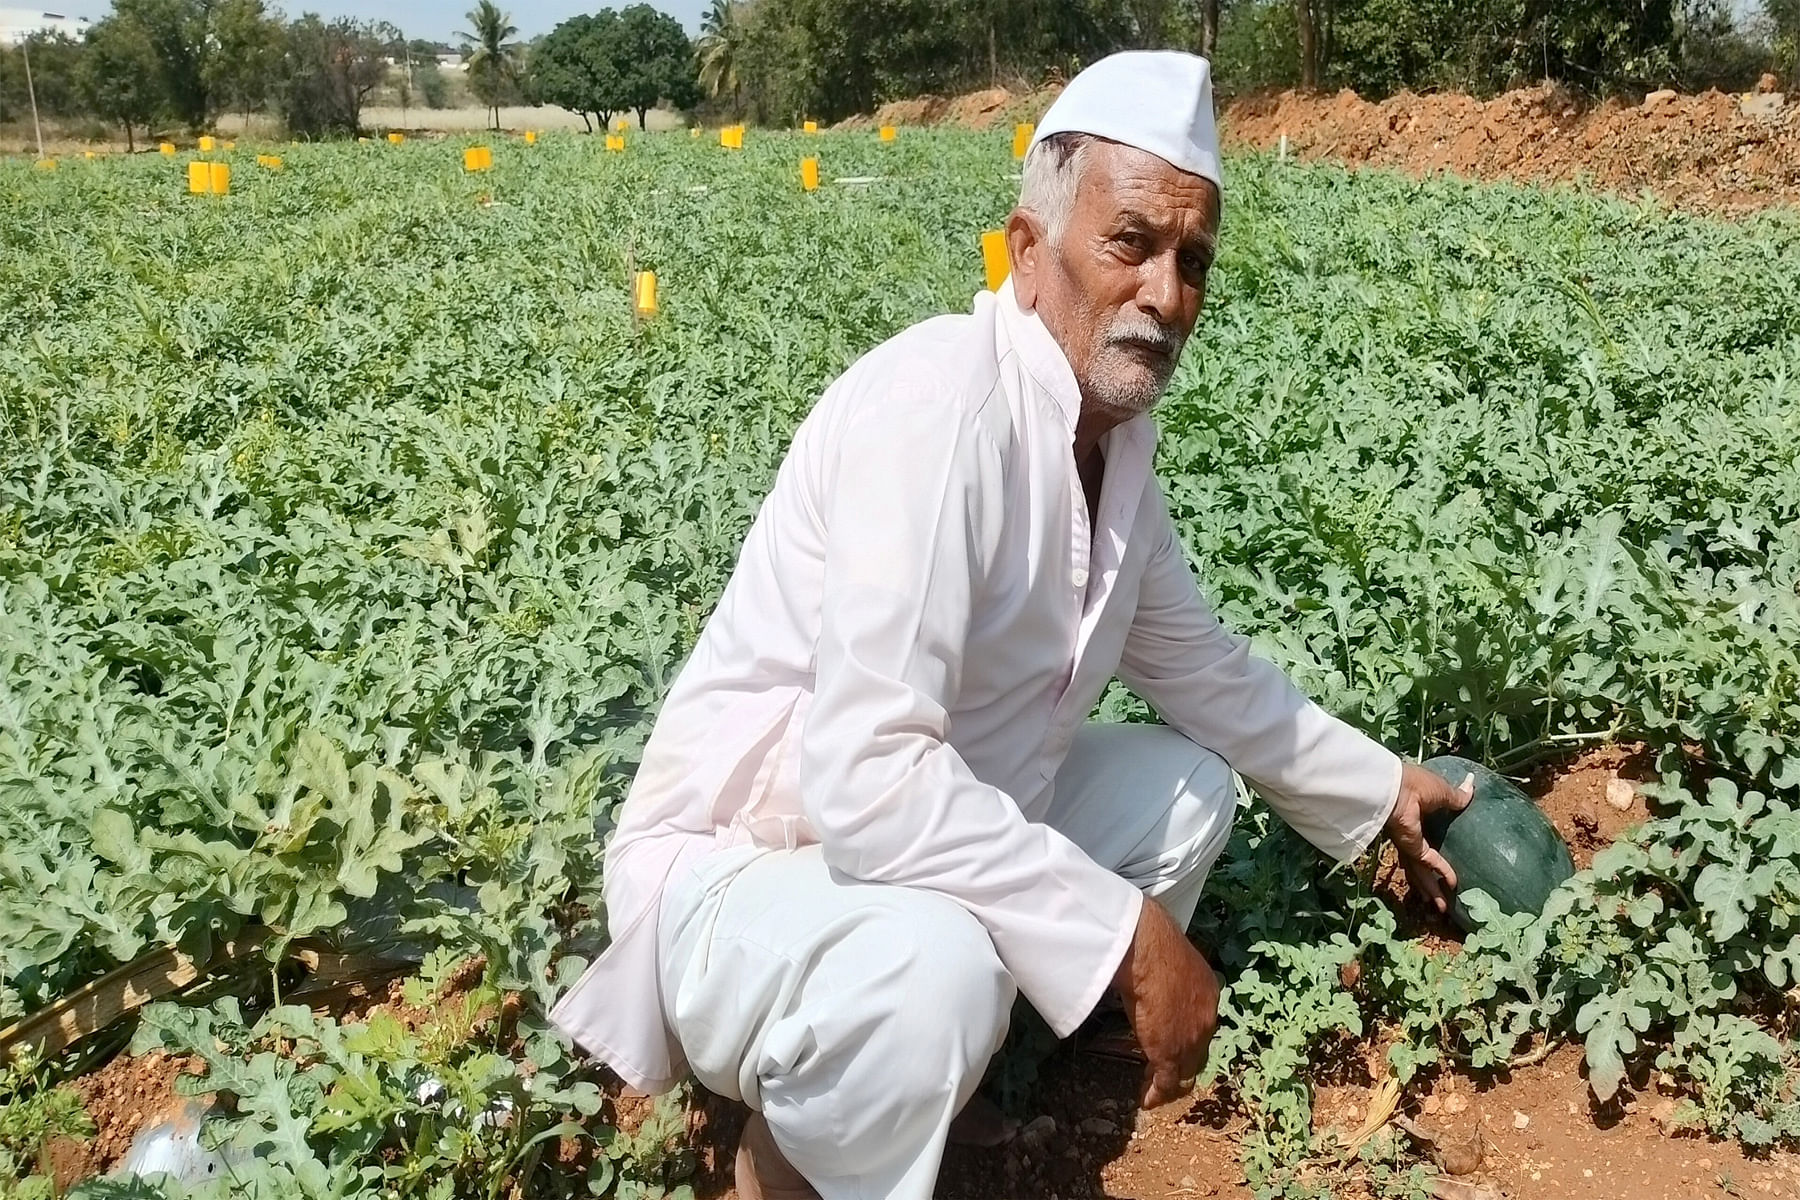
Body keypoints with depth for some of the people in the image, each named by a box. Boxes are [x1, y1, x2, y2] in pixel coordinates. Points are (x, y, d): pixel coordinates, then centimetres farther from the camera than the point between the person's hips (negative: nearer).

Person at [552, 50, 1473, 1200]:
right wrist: (1127, 928, -27)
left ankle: (960, 1059, 7)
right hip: (742, 867, -9)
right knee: (933, 965, -38)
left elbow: (1203, 666, 17)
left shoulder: (1116, 429, 1)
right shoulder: (938, 403, -27)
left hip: (939, 822, 9)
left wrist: (1380, 788, 22)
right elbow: (864, 778, -35)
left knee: (1192, 782, 14)